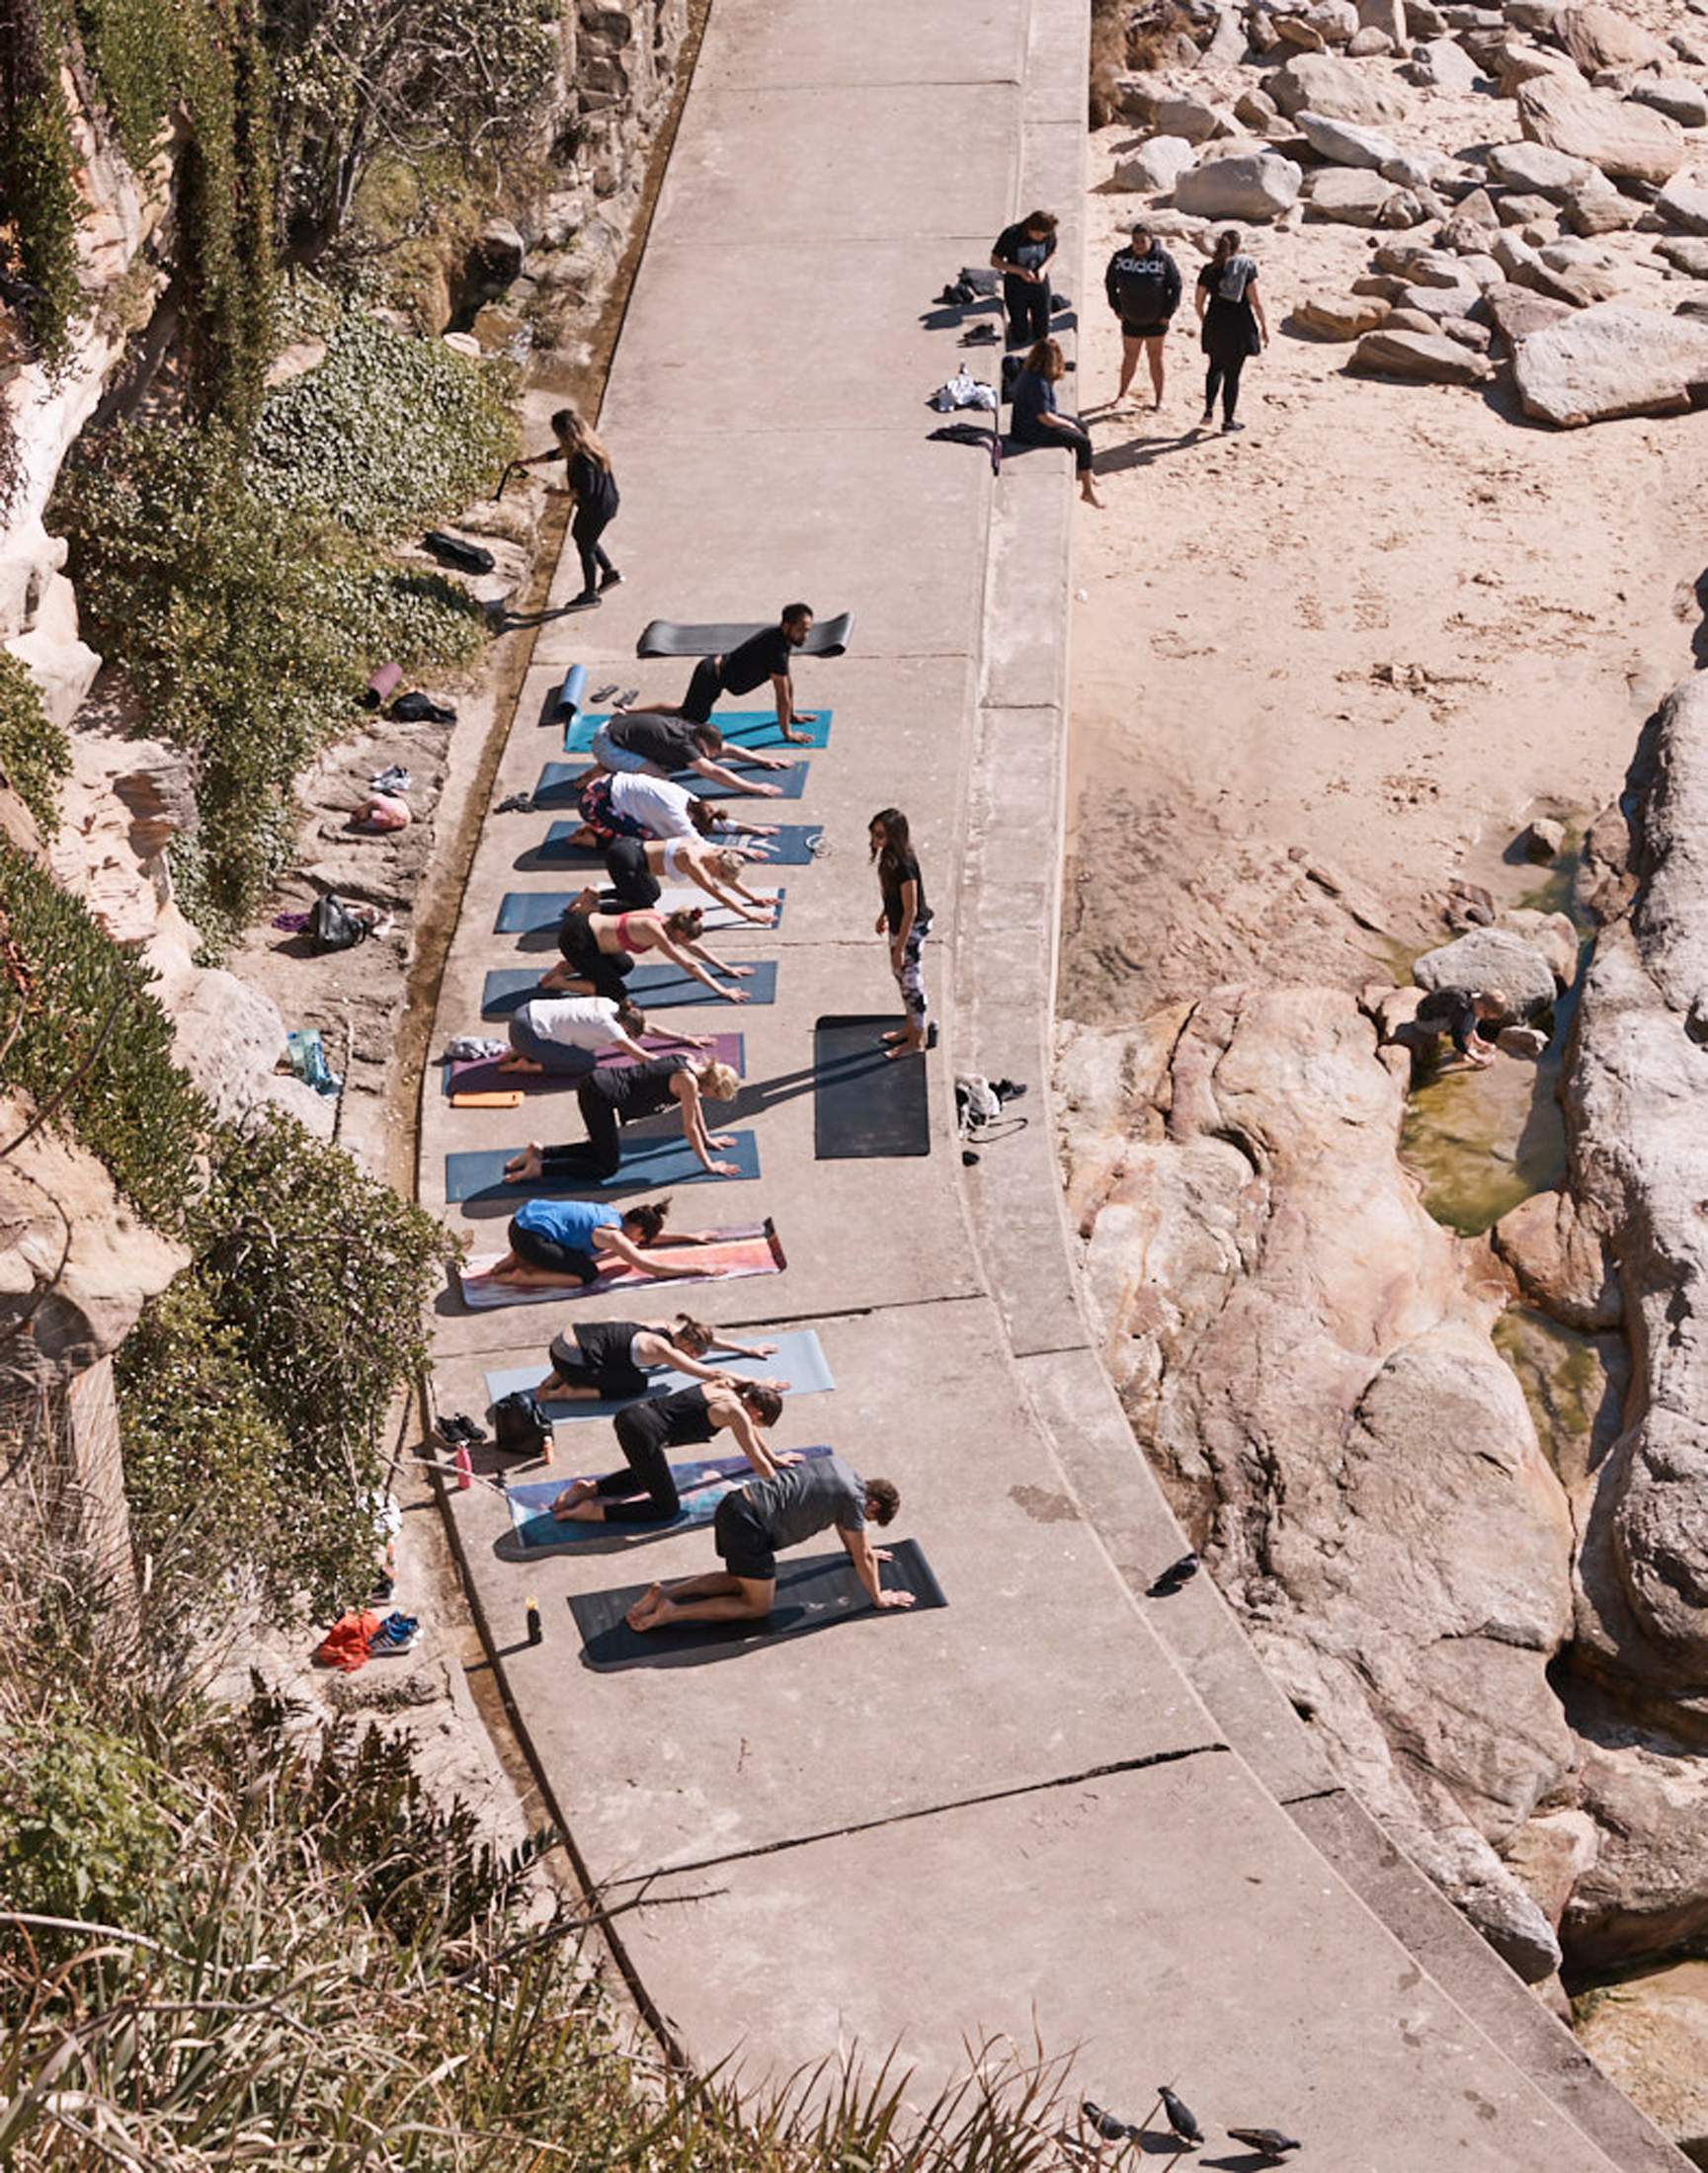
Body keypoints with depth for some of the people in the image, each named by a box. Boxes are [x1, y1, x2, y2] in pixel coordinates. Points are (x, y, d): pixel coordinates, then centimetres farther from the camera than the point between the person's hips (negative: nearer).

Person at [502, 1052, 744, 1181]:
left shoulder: (692, 1064, 9)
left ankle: (541, 1151, 16)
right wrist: (708, 1165, -1)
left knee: (604, 1150, 23)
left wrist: (707, 1139, 35)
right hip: (599, 1094, -9)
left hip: (600, 1081, 9)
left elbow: (695, 1102, 26)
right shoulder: (688, 1081, -15)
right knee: (608, 1166, -1)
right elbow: (689, 1128, -9)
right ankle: (540, 1168, -5)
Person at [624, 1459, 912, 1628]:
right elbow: (863, 1559, 3)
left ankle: (665, 1593, 11)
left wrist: (862, 1552, 51)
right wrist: (878, 1598, 17)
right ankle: (672, 1612, -7)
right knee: (758, 1607, 5)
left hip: (733, 1505, 9)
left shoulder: (840, 1466, 19)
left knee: (739, 1581, 28)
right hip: (749, 1527, -9)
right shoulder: (853, 1498, -6)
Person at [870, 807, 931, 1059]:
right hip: (898, 924, 9)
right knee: (900, 974, 24)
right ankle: (911, 1027, 43)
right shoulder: (890, 855, -5)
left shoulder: (904, 865, -32)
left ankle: (917, 1041, 22)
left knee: (910, 980, 6)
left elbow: (911, 910, -27)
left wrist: (900, 947, -22)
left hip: (912, 928, -9)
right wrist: (883, 916, 26)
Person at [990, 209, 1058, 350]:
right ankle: (1017, 322, 39)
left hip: (1040, 285, 3)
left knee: (1041, 335, 12)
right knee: (1020, 338, 6)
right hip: (1016, 287, -3)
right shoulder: (1011, 235, -26)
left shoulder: (1049, 234, -17)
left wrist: (1044, 268, -18)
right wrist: (1020, 271, -28)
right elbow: (995, 261, -15)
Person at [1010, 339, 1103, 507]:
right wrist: (1067, 423, -13)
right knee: (1084, 442, -9)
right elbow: (1044, 417, -27)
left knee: (1081, 426, 24)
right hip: (1031, 433, -11)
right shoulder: (1038, 383, -30)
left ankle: (1082, 471, 41)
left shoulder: (1027, 374, 1)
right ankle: (1088, 490, 1)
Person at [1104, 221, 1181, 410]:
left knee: (1155, 359, 6)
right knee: (1129, 358, 13)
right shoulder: (1120, 258, -6)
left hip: (1156, 321, -2)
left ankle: (1159, 399, 16)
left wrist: (1168, 313, -8)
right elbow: (1110, 283, 8)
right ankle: (1122, 394, 28)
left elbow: (1176, 286, -4)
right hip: (1131, 320, 2)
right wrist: (1117, 308, 3)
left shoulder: (1163, 259, -12)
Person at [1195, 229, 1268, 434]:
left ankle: (1208, 411, 11)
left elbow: (1199, 301, 4)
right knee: (1232, 374, 5)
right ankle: (1228, 421, 11)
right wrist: (1263, 325, 0)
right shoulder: (1247, 267, -8)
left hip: (1215, 325, 3)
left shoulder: (1209, 270, -1)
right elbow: (1255, 300, -10)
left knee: (1215, 367, 23)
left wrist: (1204, 322, 22)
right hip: (1240, 326, -3)